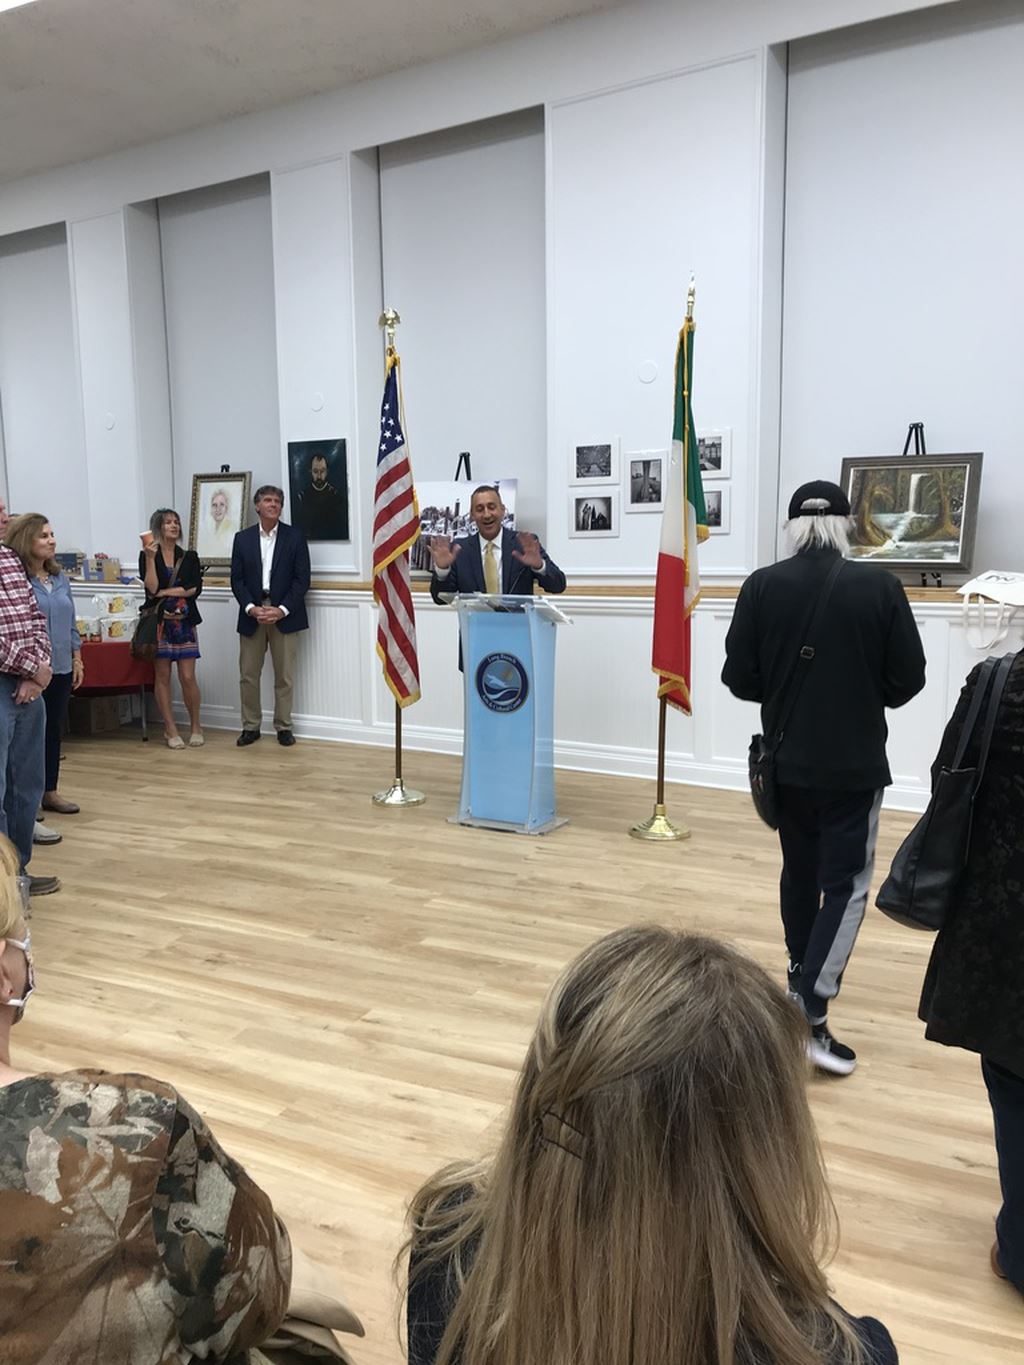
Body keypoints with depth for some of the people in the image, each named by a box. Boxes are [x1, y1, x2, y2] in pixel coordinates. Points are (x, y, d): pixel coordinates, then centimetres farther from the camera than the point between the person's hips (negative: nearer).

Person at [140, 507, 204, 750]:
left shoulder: (189, 557, 7)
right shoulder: (147, 555, 2)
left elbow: (196, 588, -4)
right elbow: (151, 587, -11)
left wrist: (164, 592, -8)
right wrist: (150, 558, -16)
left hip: (184, 622, 1)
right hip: (158, 621, -1)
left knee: (188, 677, -3)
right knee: (162, 676, 2)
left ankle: (196, 726, 12)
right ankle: (170, 730, 9)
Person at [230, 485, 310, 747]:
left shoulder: (295, 537, 1)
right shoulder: (242, 538, 7)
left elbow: (302, 579, -4)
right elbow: (237, 579, 4)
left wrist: (281, 610, -14)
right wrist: (251, 608, -12)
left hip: (285, 615, -2)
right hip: (252, 614, 2)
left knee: (285, 676, 4)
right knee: (248, 675, 5)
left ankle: (283, 727, 15)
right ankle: (250, 726, 16)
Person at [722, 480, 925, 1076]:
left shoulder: (763, 586, -7)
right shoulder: (880, 586, -12)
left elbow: (739, 678, -5)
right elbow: (909, 679, -6)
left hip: (787, 759, 3)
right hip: (855, 763, -3)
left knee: (799, 873, 21)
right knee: (846, 883, 4)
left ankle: (803, 982, 36)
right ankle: (810, 1012, -5)